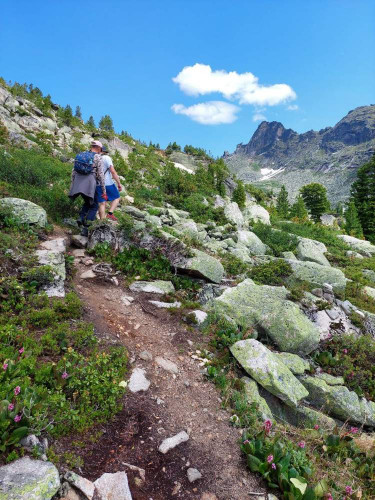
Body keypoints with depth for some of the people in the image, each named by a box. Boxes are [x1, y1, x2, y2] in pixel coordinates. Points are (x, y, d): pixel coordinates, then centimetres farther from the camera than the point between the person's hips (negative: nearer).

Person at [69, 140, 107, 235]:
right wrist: (104, 191, -2)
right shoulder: (97, 157, 0)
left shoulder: (81, 155, 16)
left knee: (88, 202, 27)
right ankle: (85, 228, -4)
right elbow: (101, 175, -5)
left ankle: (81, 217, 2)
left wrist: (72, 185, 22)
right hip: (89, 185, -6)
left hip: (78, 184, 6)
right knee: (94, 206, 7)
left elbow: (73, 172, 15)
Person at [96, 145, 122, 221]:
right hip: (108, 183, -5)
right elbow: (113, 171, -16)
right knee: (116, 198, 14)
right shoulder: (107, 158, -7)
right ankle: (110, 214, -5)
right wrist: (119, 184, -14)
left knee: (102, 203, 7)